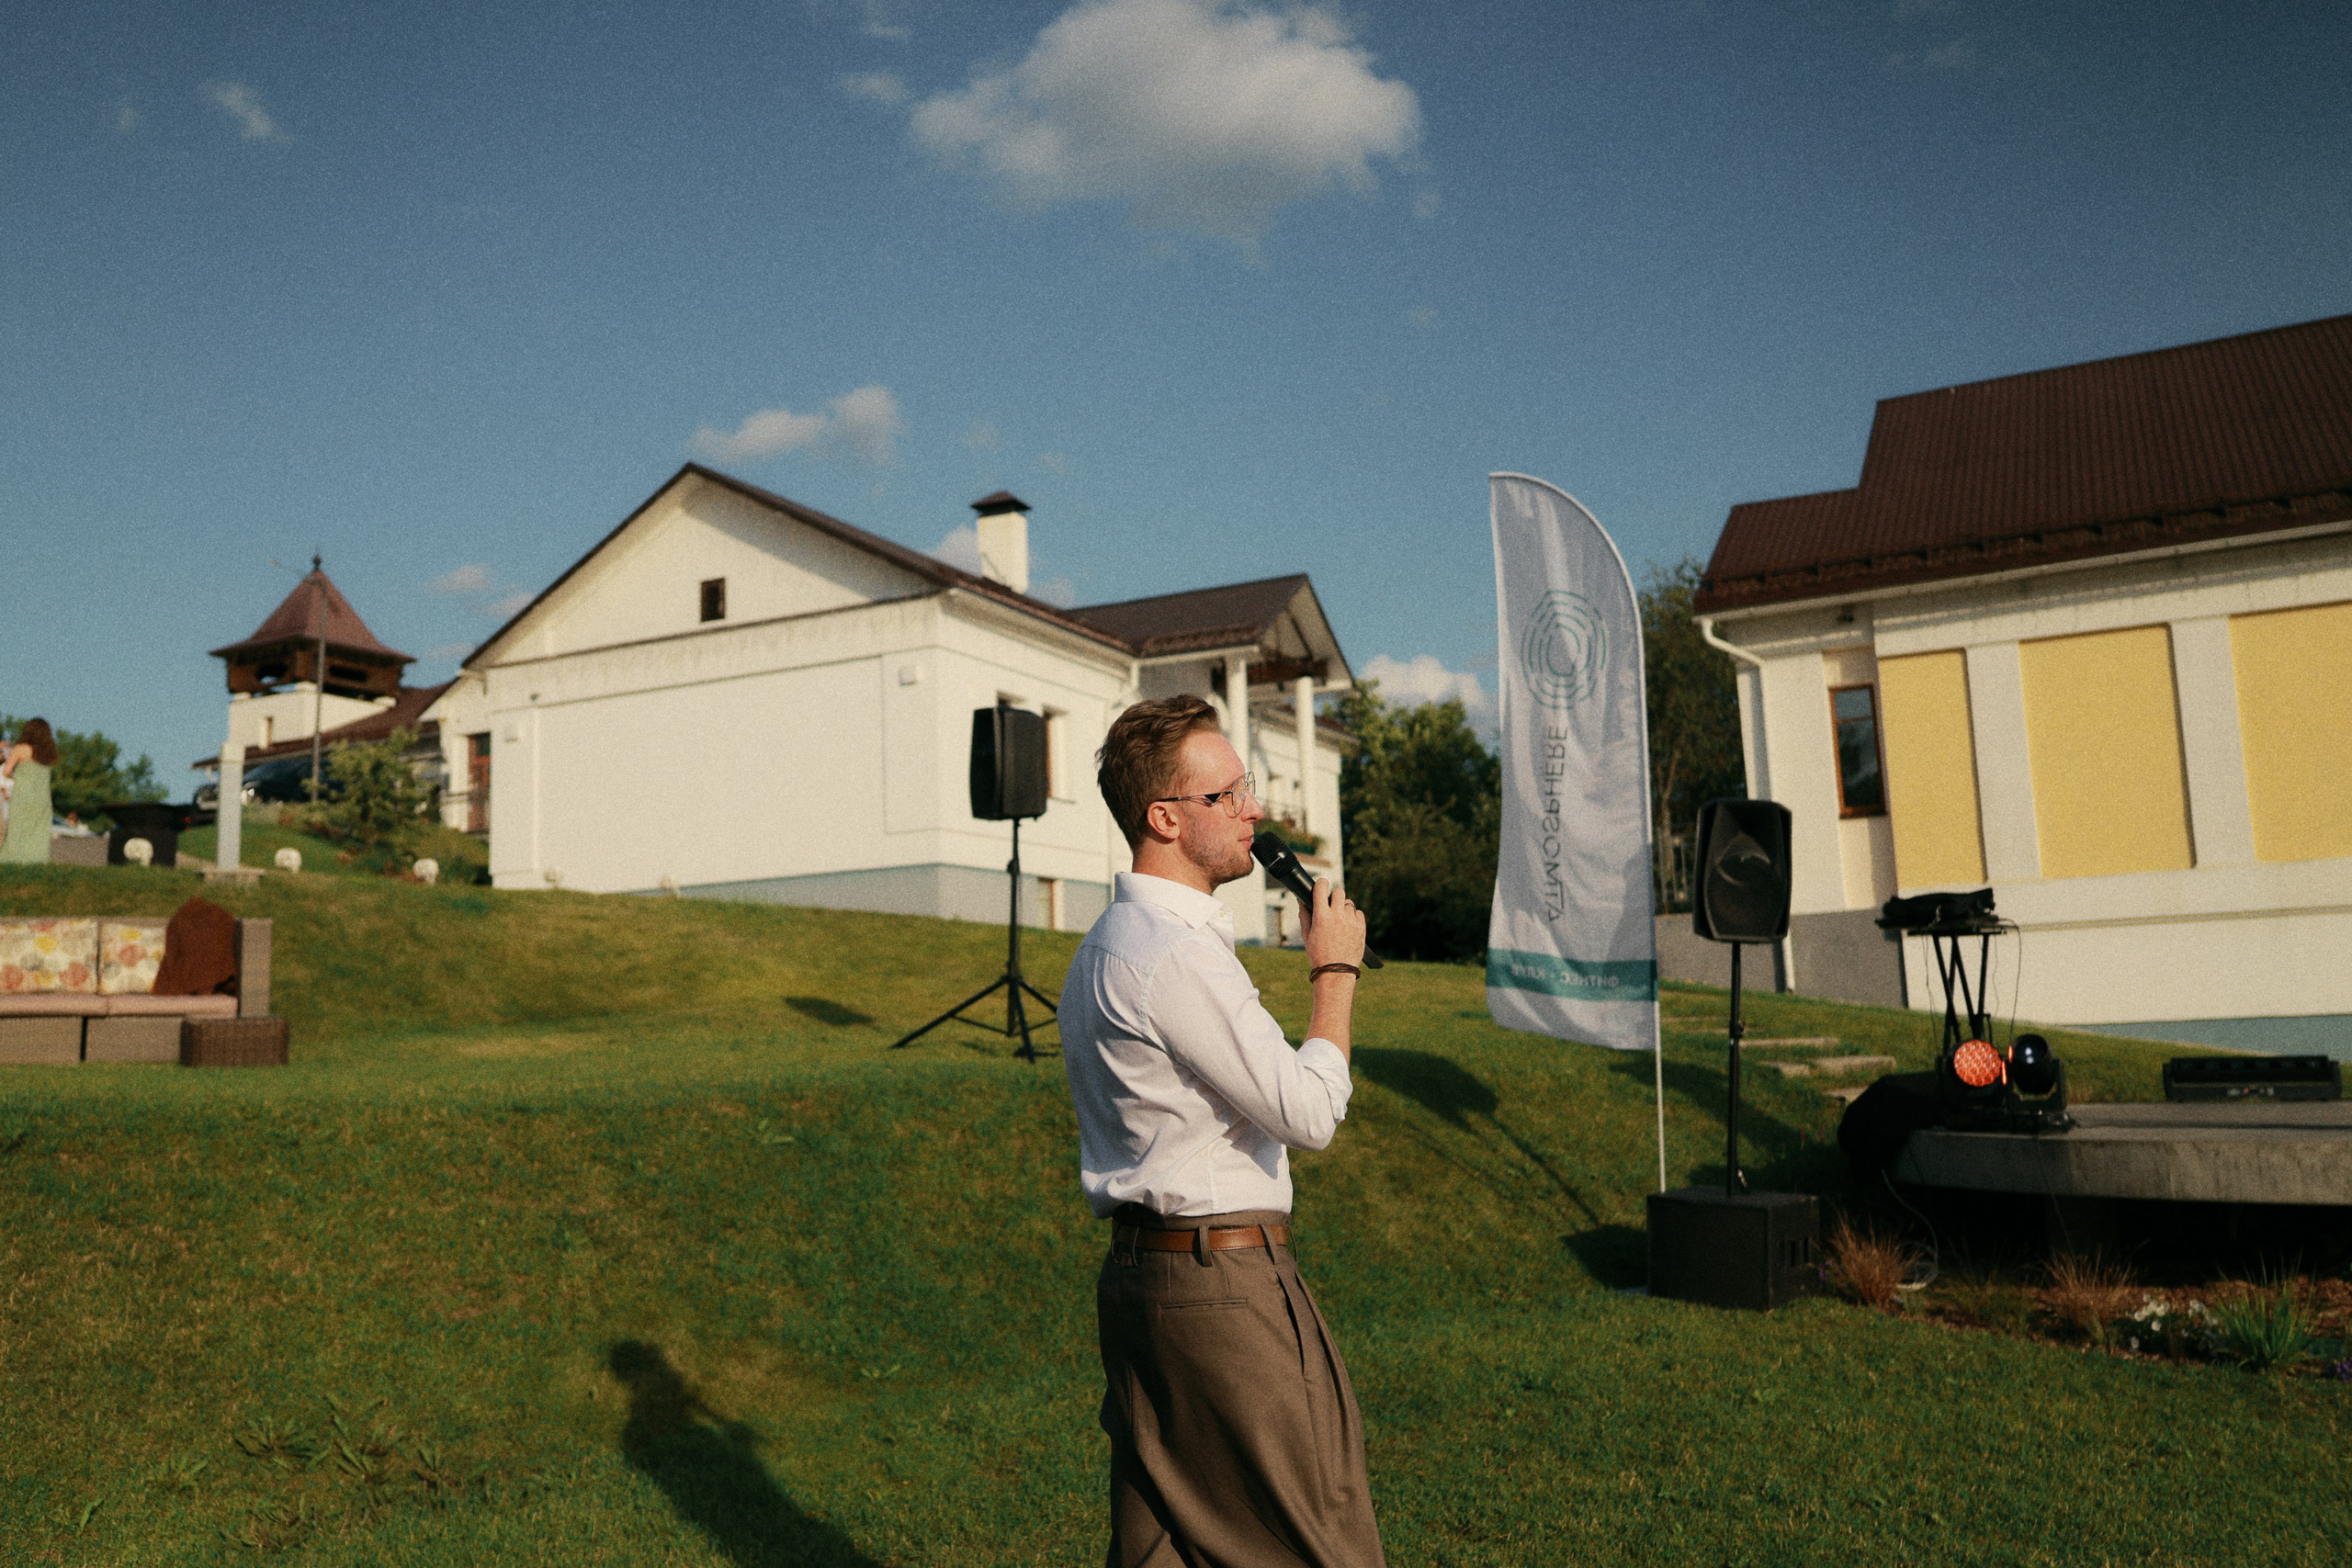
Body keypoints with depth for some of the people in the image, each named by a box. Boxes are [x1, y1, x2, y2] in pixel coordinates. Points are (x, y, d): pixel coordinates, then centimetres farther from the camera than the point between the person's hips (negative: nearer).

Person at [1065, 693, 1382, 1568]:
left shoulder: (1109, 941, 14)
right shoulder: (1175, 953, -19)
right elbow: (1309, 1113, -20)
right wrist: (1335, 971, -8)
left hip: (1136, 1272, 10)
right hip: (1223, 1281, -10)